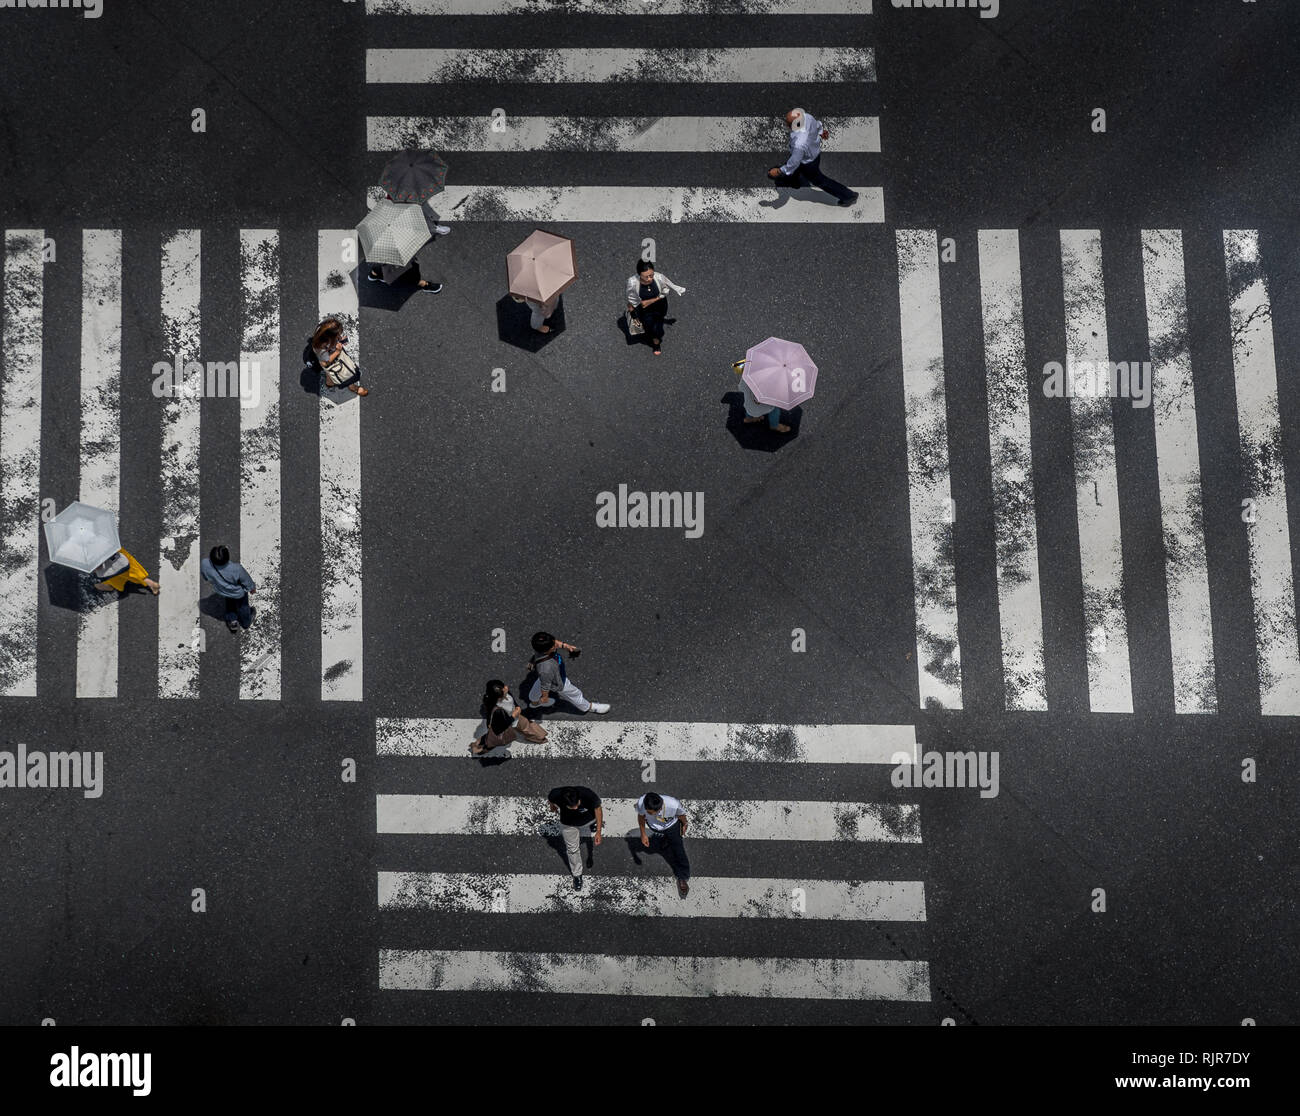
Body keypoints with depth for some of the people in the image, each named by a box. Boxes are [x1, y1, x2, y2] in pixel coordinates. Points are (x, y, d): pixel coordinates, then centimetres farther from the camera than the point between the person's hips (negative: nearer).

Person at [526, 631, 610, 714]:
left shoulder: (540, 642, -34)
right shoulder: (546, 669, -48)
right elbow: (545, 685, -29)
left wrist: (564, 646, -15)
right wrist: (544, 697, -12)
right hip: (557, 683, -6)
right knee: (574, 694, 21)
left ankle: (534, 702, 68)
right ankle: (588, 707, 51)